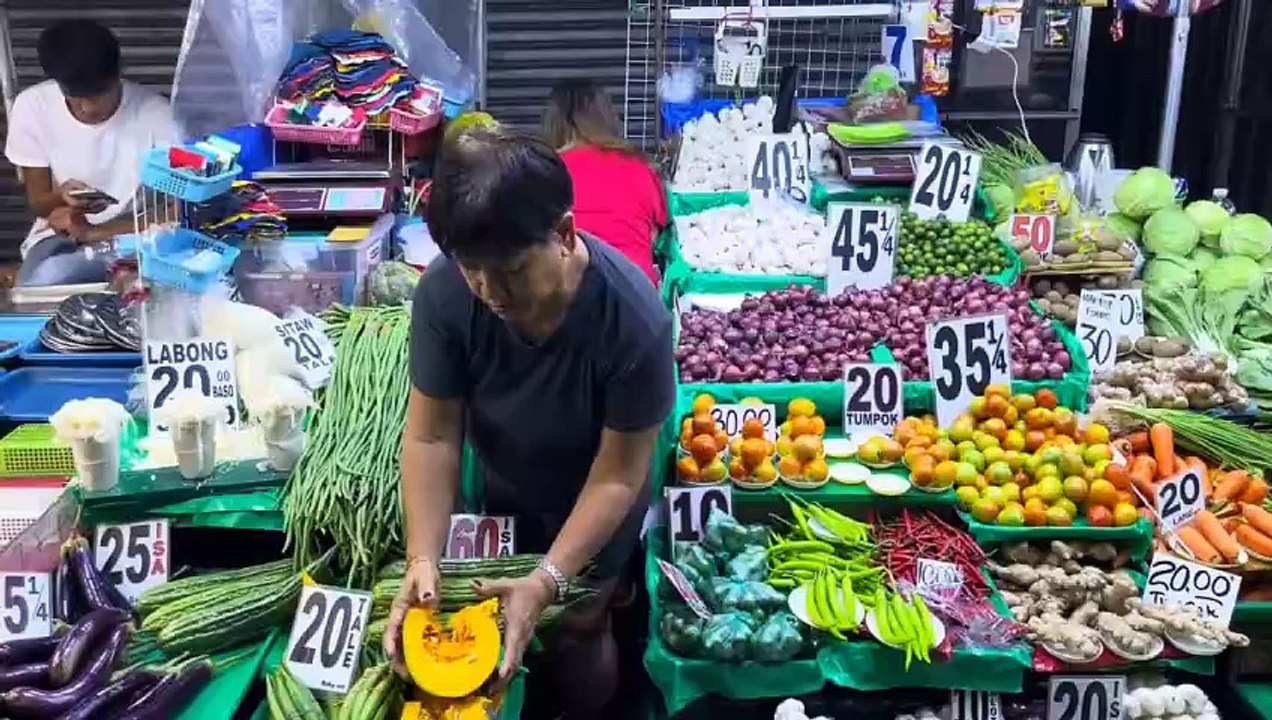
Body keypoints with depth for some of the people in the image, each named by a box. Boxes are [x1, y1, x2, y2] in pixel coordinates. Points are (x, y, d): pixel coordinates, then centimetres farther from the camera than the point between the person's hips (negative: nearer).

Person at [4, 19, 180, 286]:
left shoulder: (155, 113, -14)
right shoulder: (32, 107, -8)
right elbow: (37, 202, 1)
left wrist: (93, 232, -20)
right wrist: (61, 198, -24)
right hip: (59, 237, 3)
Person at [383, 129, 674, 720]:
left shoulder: (633, 320, -38)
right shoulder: (443, 292, -31)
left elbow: (617, 476, -28)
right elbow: (432, 435, -23)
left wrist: (548, 582, -36)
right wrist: (422, 558, -34)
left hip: (591, 506, -3)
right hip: (500, 490, 3)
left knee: (575, 634, 12)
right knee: (487, 630, 22)